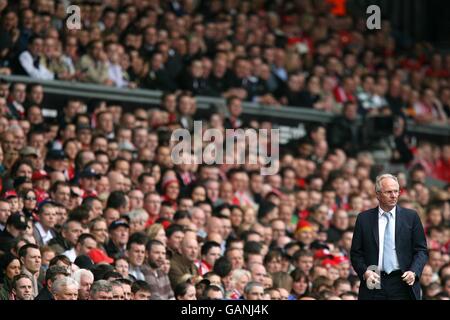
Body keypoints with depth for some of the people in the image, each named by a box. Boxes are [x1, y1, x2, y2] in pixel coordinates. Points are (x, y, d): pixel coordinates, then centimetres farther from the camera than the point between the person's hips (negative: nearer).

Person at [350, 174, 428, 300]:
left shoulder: (411, 217, 6)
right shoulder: (364, 218, 7)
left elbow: (421, 250, 5)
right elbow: (356, 253, 8)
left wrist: (413, 272, -11)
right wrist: (365, 272, -10)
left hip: (403, 283, -1)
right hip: (373, 285, 1)